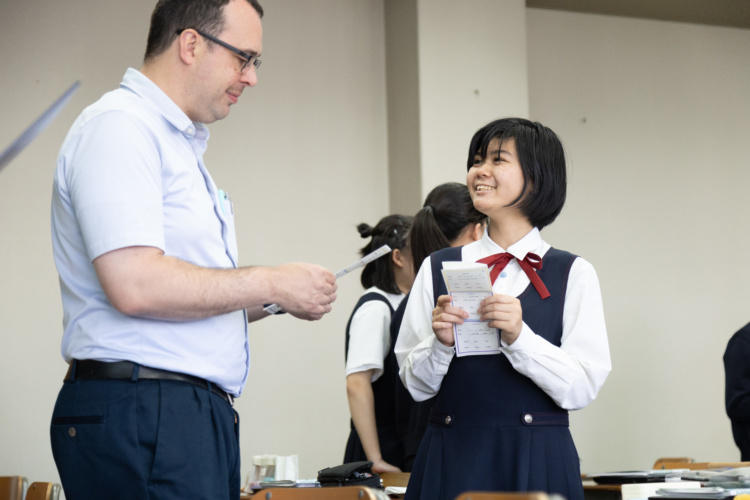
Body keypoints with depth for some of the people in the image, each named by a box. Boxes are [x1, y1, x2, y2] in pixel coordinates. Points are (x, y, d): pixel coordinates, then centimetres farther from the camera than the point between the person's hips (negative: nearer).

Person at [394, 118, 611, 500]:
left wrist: (519, 337, -18)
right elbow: (416, 385, 6)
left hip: (536, 461, -2)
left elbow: (582, 388, -7)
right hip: (451, 458, 2)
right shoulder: (437, 269, 7)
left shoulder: (572, 275, 0)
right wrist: (441, 343, -12)